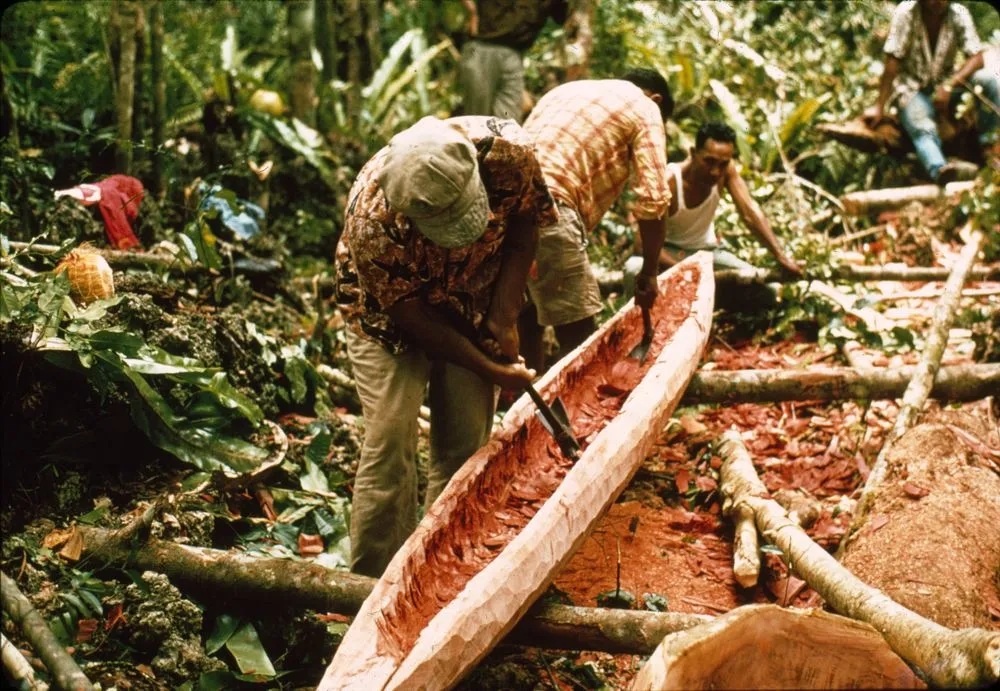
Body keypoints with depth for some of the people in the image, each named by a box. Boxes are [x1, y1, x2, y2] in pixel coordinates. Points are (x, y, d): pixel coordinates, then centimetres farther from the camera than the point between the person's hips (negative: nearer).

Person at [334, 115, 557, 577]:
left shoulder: (509, 152, -31)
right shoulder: (372, 222, -37)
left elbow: (525, 227, -9)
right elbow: (413, 319, -24)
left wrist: (503, 318, -15)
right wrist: (491, 371, -19)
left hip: (472, 307, 3)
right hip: (390, 310, -3)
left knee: (467, 444, 1)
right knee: (391, 440, -12)